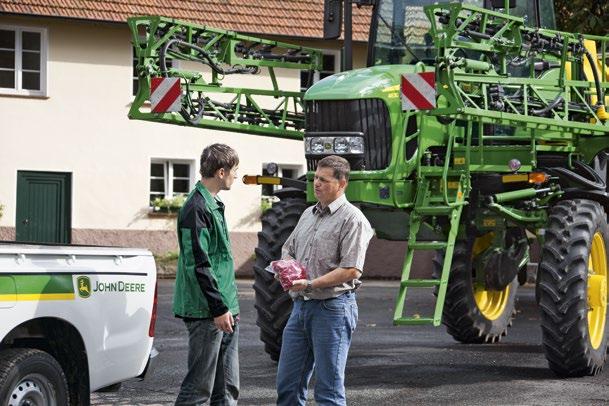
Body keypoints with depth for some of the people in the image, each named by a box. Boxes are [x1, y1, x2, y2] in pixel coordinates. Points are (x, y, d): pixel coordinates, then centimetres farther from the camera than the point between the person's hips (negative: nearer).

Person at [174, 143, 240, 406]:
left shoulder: (214, 205, 16)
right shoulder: (196, 209, -15)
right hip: (206, 314, -10)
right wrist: (219, 308, -19)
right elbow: (198, 265, -20)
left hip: (224, 311, 10)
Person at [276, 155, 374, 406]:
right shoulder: (309, 214, 16)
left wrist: (310, 284, -21)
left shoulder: (352, 220, -9)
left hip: (333, 307, -8)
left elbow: (351, 270, -17)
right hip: (301, 306, 8)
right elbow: (288, 249, 25)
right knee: (288, 383, 10)